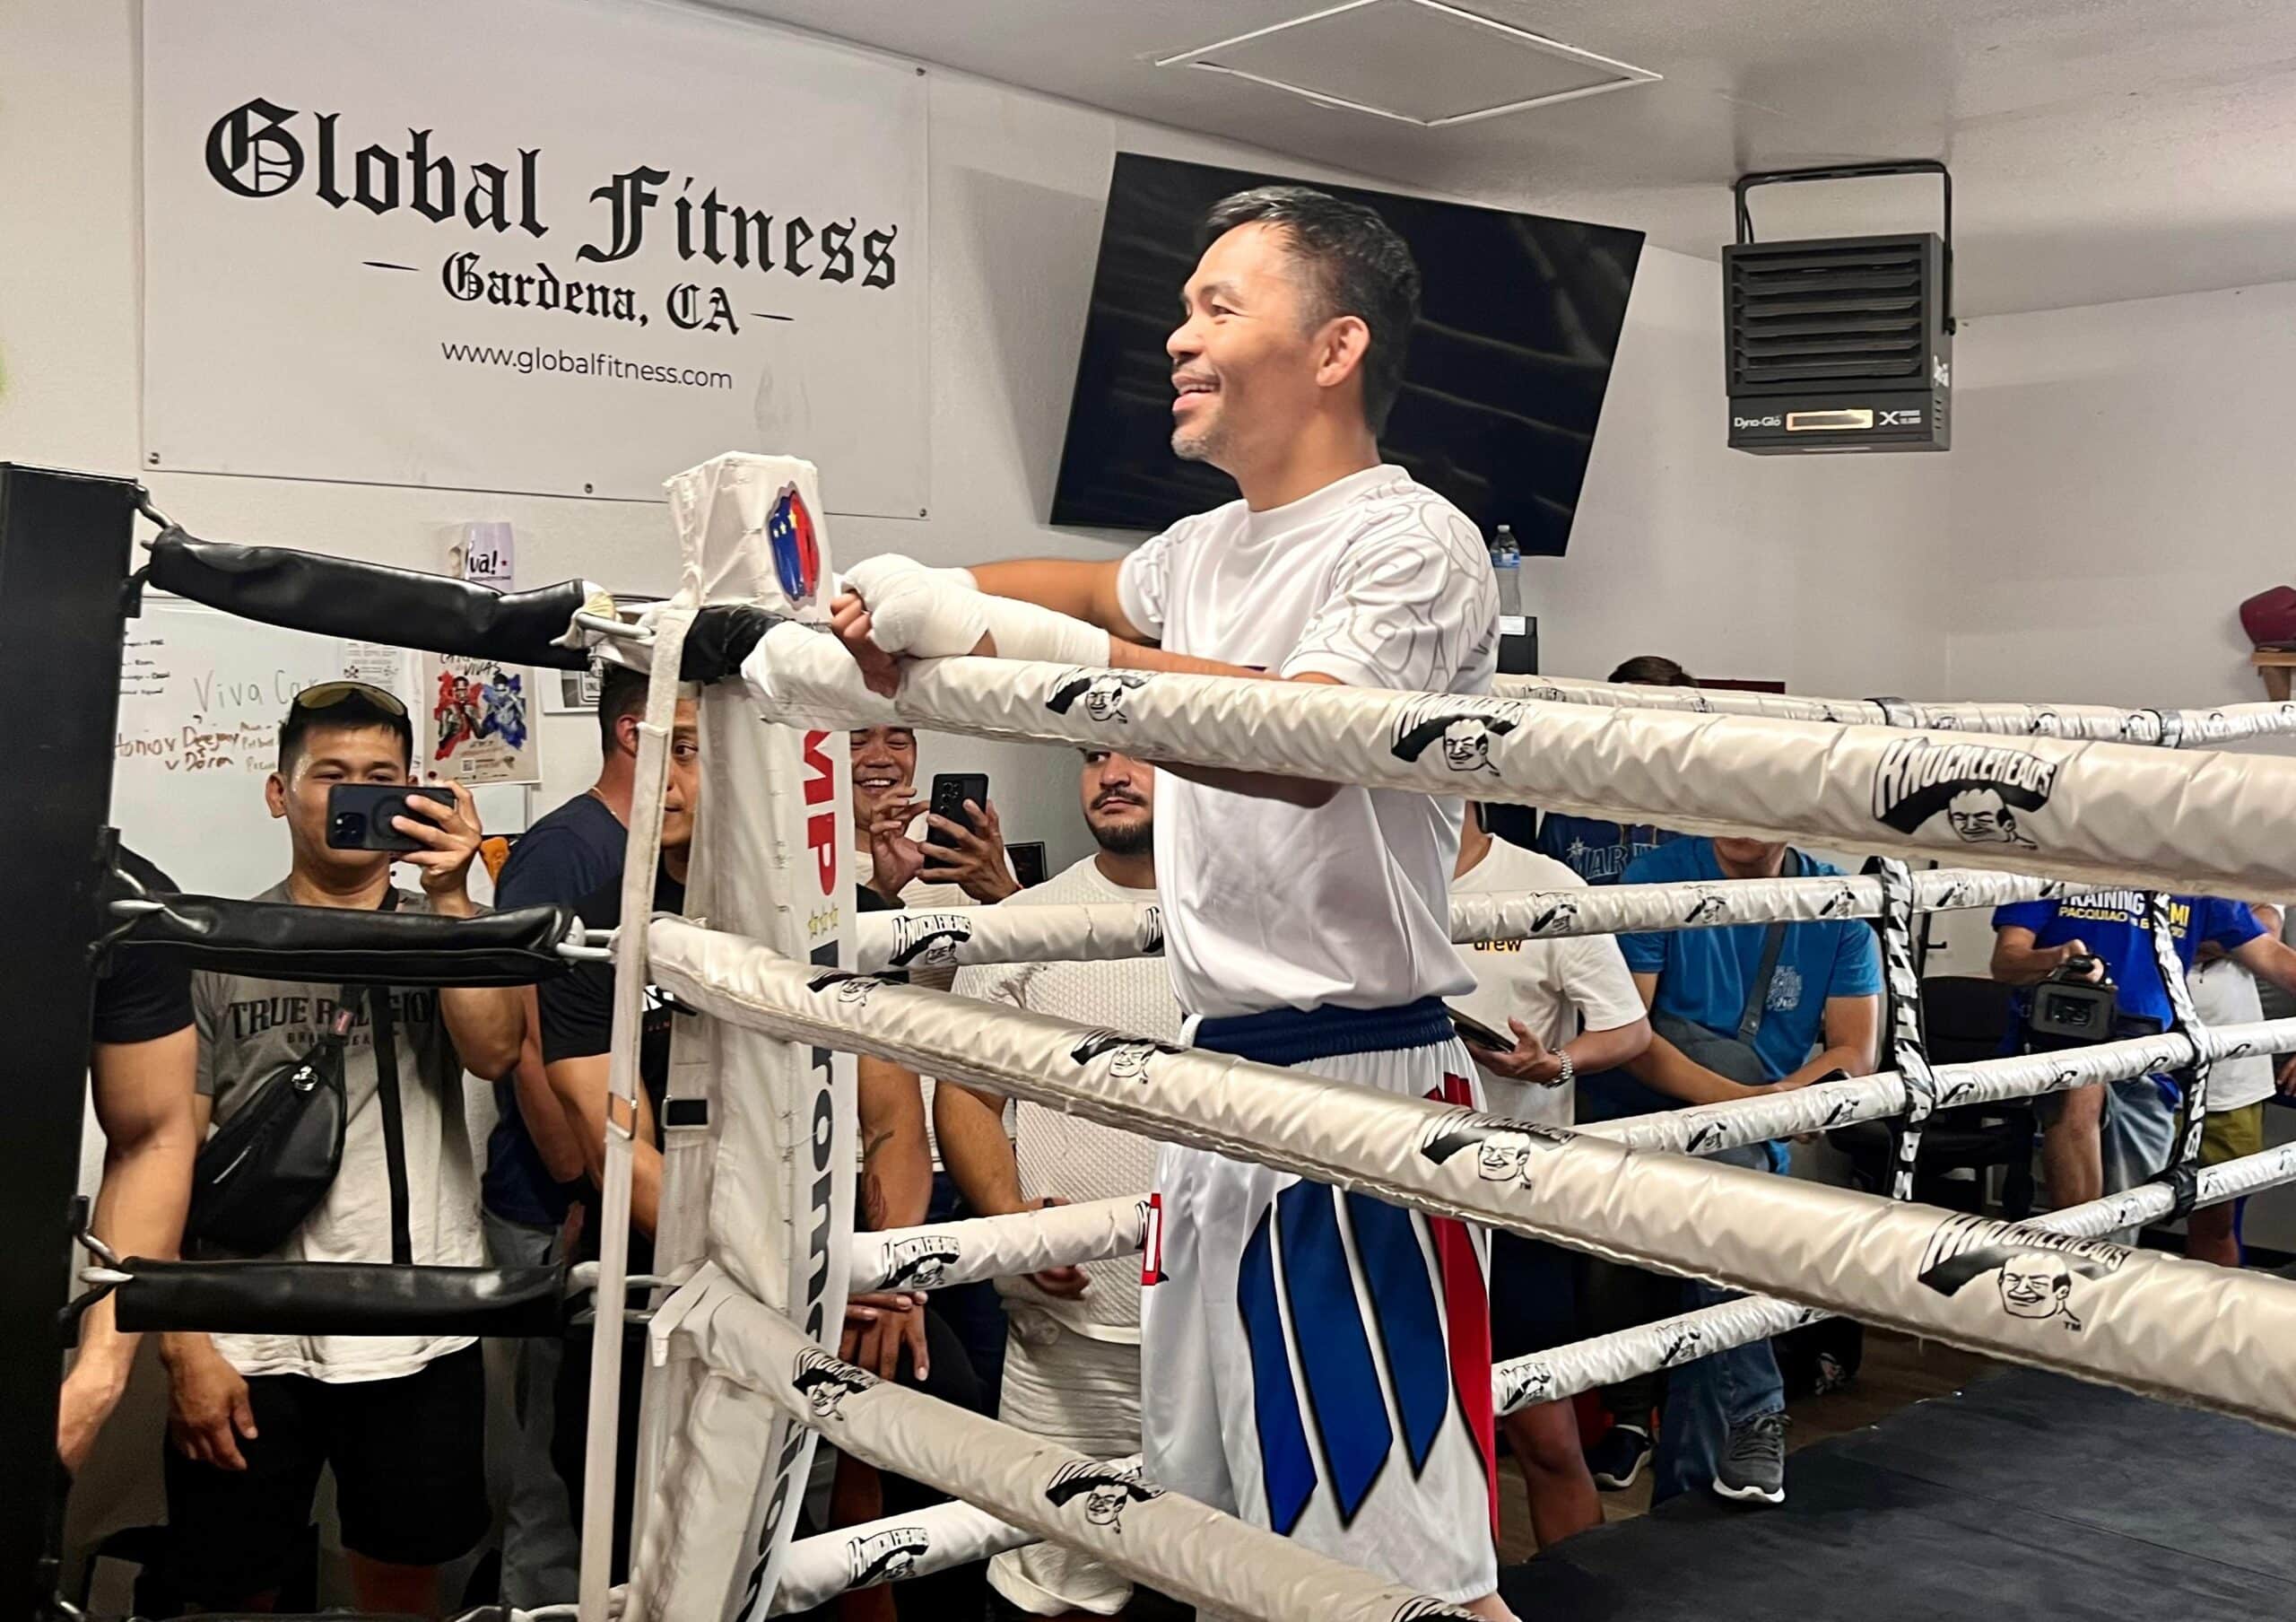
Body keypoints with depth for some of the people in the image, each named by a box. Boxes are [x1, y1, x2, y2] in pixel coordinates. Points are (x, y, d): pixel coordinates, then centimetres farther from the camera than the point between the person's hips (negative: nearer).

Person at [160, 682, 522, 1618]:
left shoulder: (448, 934, 6)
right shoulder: (217, 949, 2)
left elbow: (493, 1051, -13)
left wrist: (449, 897, -20)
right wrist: (184, 1346, -5)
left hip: (419, 1337, 1)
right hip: (248, 1343, -1)